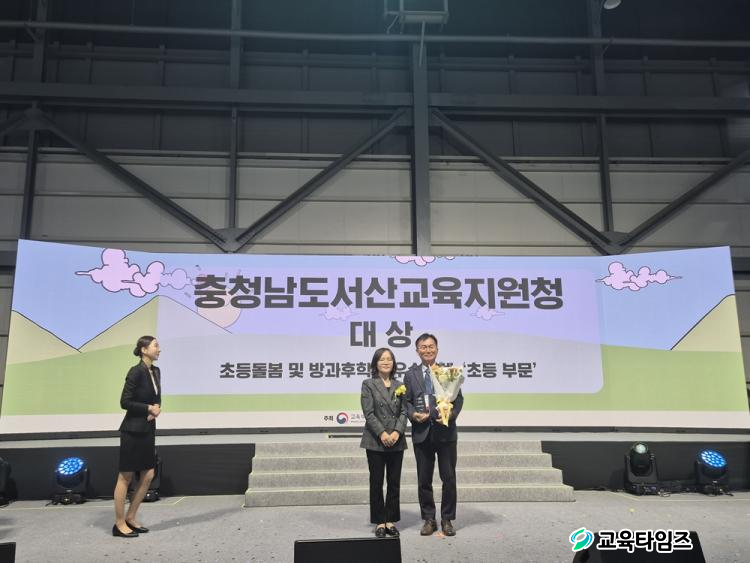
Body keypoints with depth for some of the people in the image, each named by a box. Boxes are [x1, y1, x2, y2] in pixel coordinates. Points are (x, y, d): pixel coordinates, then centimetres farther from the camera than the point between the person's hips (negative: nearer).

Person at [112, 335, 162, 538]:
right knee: (125, 477, 3)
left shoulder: (156, 371, 8)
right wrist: (149, 408, -13)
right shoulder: (136, 371, -16)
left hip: (148, 430, 8)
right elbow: (125, 402, -17)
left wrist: (156, 409, -3)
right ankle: (119, 524, 14)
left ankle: (131, 517, 23)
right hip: (133, 430, -8)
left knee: (148, 475, 10)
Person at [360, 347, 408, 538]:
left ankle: (391, 521, 17)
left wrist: (397, 432, -10)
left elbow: (403, 411, 5)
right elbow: (368, 413, -8)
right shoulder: (368, 384, -1)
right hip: (375, 441, -3)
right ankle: (380, 522, 13)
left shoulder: (399, 386, 10)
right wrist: (382, 433, -16)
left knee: (394, 483, 7)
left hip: (396, 441, 3)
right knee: (376, 483, 4)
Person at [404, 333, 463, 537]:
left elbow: (459, 398, 3)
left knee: (449, 478, 4)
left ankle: (447, 519, 19)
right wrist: (413, 414, -13)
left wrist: (452, 413, -14)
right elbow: (407, 401, 6)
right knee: (424, 480, 9)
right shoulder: (410, 375, 8)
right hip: (422, 433, 1)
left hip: (446, 431, -1)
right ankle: (428, 519, 22)